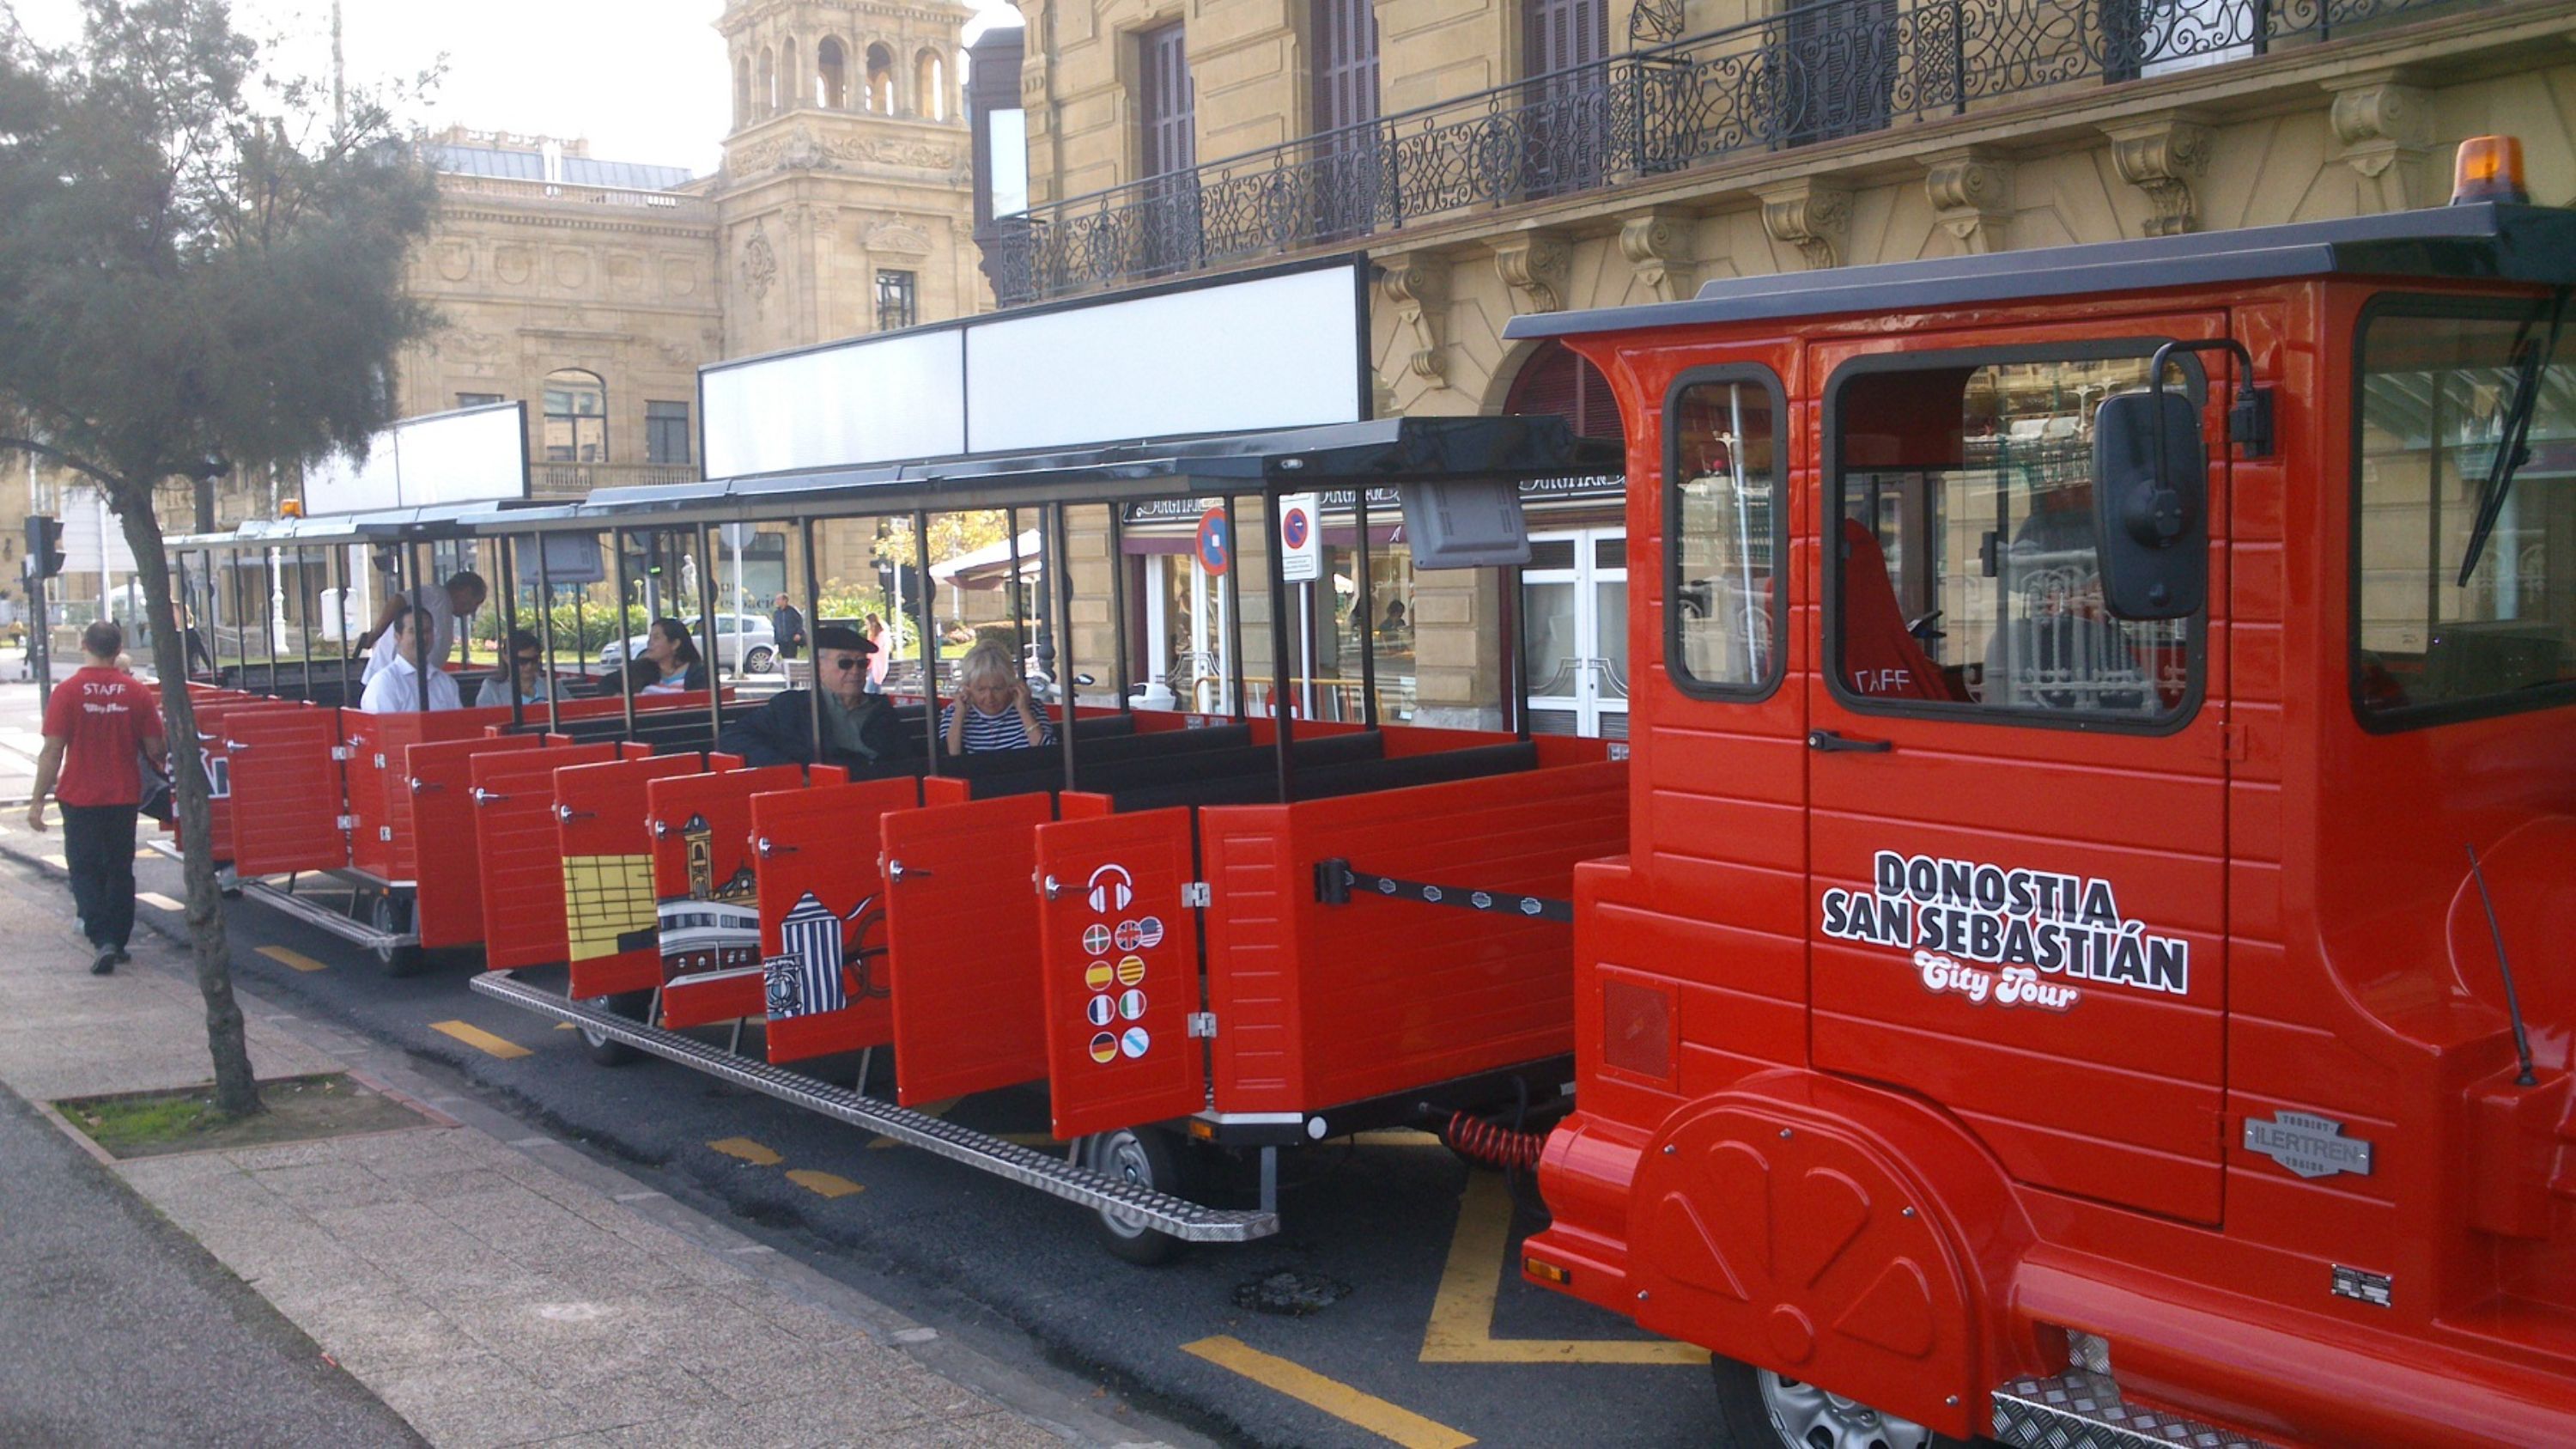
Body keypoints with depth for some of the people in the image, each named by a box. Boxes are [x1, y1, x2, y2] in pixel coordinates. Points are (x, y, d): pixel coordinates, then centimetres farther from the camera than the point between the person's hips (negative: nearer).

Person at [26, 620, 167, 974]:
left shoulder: (67, 692, -10)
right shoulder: (137, 692, -4)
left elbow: (52, 752, -11)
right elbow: (155, 750, -2)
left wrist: (38, 801, -6)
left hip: (80, 797, -2)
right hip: (124, 796, 2)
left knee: (85, 870, 6)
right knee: (120, 870, 14)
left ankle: (101, 939, -9)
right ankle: (118, 942, 19)